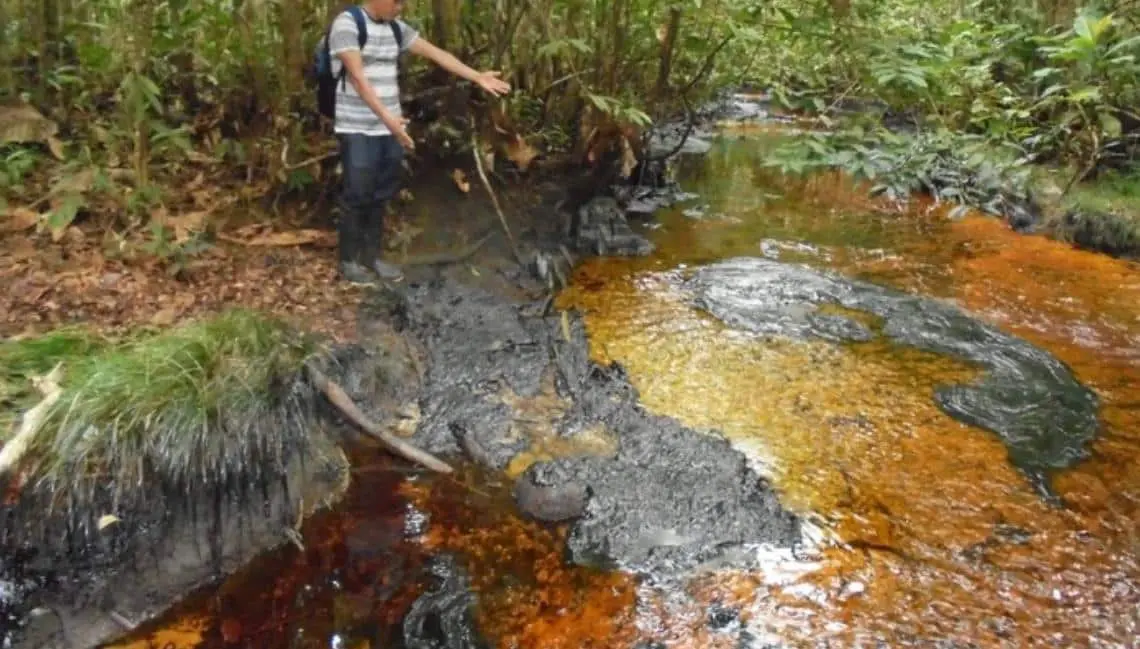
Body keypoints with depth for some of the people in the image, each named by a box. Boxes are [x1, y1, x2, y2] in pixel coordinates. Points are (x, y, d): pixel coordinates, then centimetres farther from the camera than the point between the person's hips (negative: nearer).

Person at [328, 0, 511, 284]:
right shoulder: (347, 24, -11)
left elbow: (435, 53, 12)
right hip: (357, 129, -6)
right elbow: (358, 77, -21)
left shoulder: (395, 28, 10)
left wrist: (477, 77, 9)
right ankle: (349, 260, 14)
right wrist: (386, 117, -31)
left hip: (389, 128, 7)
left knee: (380, 196, 11)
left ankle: (372, 256, 23)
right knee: (357, 196, -1)